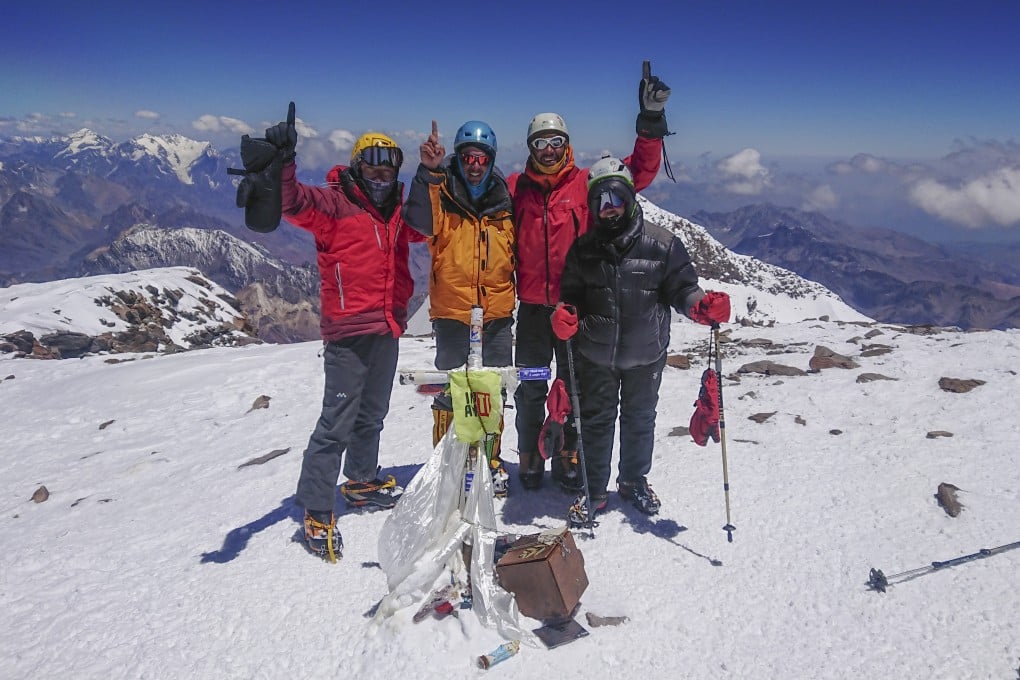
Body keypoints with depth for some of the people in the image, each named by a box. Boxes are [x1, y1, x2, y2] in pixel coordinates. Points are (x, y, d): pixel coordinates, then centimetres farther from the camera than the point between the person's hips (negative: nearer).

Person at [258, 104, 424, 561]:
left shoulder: (399, 210, 12)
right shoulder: (335, 204, -8)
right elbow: (292, 203, -25)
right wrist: (282, 161, -42)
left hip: (388, 327, 7)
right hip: (348, 332, -7)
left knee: (373, 413, 21)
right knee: (338, 421, -7)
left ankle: (362, 480, 40)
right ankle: (317, 513, 3)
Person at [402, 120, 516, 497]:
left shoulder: (504, 201, 6)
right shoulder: (442, 196, -5)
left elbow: (516, 256, 14)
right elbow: (419, 220, -28)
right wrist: (429, 172, -40)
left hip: (497, 314, 3)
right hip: (452, 313, -3)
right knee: (449, 391, 8)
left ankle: (490, 459, 28)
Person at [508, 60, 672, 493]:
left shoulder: (586, 183, -1)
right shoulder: (515, 187, 4)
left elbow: (640, 169, -7)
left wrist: (651, 121, -18)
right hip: (532, 306, 1)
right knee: (530, 389, 10)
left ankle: (568, 458, 26)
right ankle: (530, 459, 26)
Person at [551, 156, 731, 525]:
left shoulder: (661, 243, -9)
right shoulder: (584, 247, -3)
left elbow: (681, 287, -4)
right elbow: (571, 293, 5)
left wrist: (702, 305, -25)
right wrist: (566, 314, -17)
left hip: (645, 353, 0)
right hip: (595, 353, 1)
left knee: (640, 419, 17)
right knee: (595, 421, 9)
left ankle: (634, 480, 39)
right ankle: (593, 491, 25)